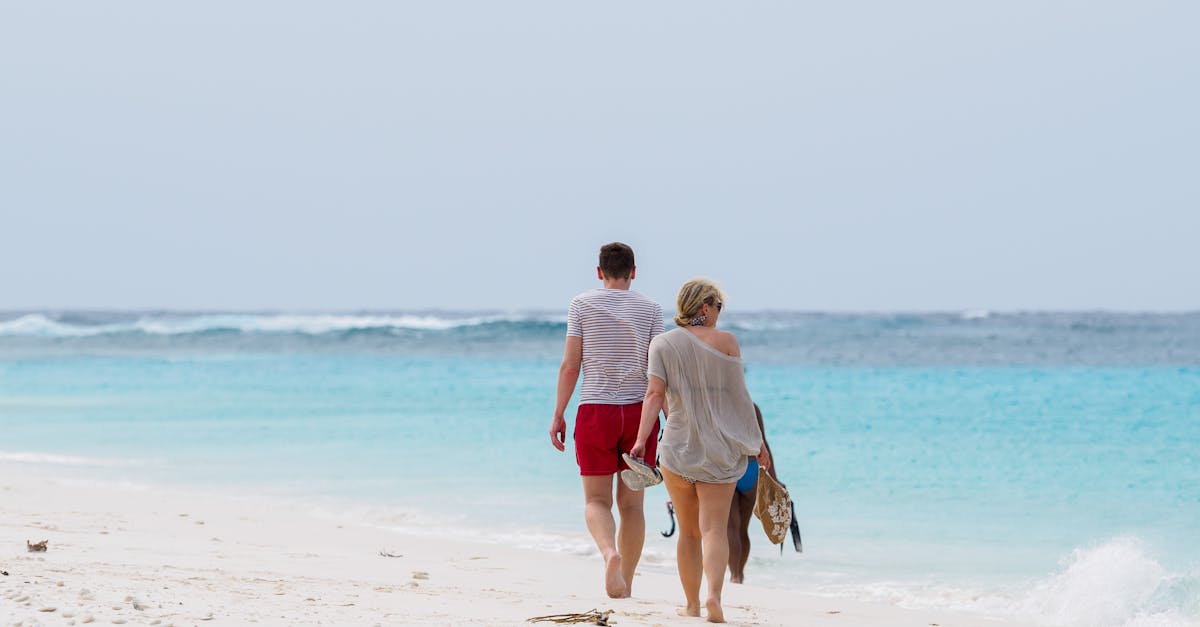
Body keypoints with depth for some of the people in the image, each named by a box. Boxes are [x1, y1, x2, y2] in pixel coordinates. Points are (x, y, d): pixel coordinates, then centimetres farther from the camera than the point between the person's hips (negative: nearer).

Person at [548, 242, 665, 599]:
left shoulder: (582, 305, 1)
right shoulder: (650, 309, 3)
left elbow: (570, 366, -2)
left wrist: (558, 415, 5)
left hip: (595, 410, -1)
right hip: (638, 410, 1)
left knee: (596, 500, 4)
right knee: (631, 503, 9)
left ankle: (609, 552, -25)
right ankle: (625, 583, 10)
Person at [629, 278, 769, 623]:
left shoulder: (662, 343, 2)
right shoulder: (725, 341, -1)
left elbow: (655, 393, -9)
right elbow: (740, 397, 0)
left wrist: (642, 439, -15)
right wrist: (757, 441, 7)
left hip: (677, 449, 2)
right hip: (720, 449, -2)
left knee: (688, 531, 15)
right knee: (714, 528, -6)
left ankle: (692, 603, 19)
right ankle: (714, 594, -28)